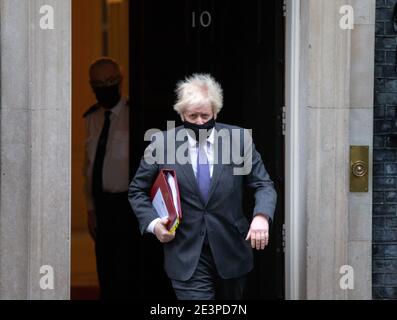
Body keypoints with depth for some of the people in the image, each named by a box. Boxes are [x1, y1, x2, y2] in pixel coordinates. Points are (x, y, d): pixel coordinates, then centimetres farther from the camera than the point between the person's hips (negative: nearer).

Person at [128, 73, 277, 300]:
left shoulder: (239, 139, -2)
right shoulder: (162, 143, -3)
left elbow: (264, 185, 0)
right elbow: (137, 191, 7)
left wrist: (261, 216, -21)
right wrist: (153, 223, -11)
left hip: (231, 250, 2)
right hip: (187, 254, -2)